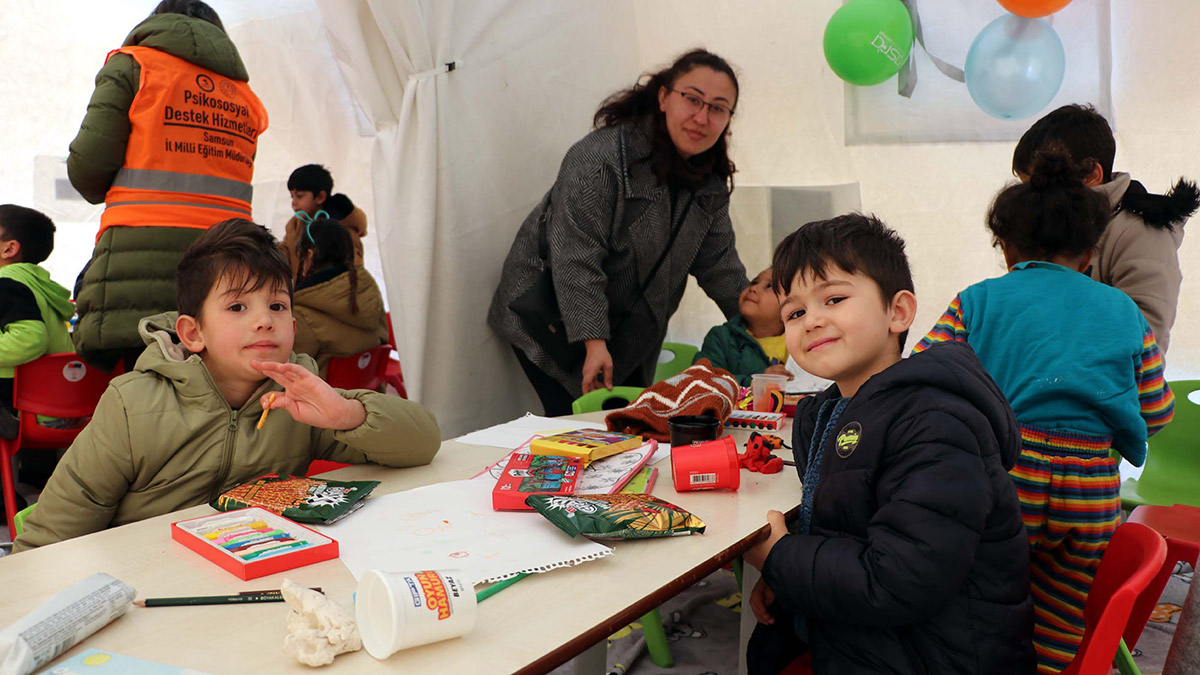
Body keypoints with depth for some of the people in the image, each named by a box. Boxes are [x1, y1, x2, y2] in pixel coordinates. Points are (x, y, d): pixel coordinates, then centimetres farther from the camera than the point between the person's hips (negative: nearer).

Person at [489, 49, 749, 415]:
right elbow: (576, 258, -28)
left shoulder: (710, 181, 2)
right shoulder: (600, 158, -24)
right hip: (551, 323, -7)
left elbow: (719, 264, 12)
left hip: (630, 336, 7)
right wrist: (593, 342, -33)